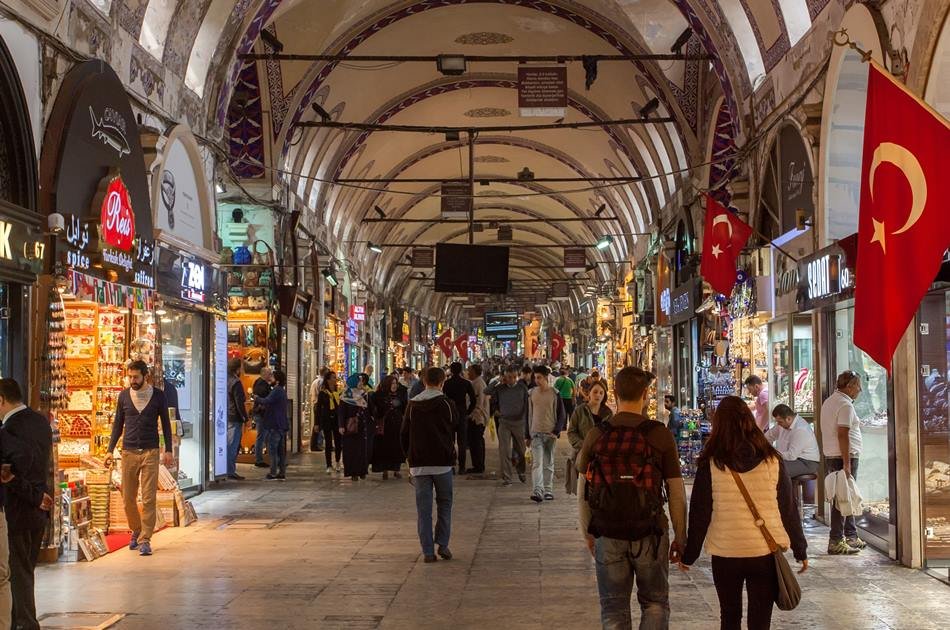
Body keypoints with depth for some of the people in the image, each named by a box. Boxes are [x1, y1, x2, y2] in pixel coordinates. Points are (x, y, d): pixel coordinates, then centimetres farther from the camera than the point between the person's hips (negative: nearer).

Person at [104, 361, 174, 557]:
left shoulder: (158, 396, 1)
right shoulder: (124, 396, 6)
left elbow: (166, 423, 7)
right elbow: (118, 424, 12)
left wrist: (168, 450, 1)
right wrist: (110, 450, 6)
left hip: (150, 452, -2)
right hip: (128, 452, 2)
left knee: (149, 499, -6)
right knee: (128, 498, 6)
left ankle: (145, 540, -2)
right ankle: (136, 531, 27)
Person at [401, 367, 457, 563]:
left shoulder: (412, 405, 3)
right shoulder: (447, 404, -3)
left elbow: (404, 435, 6)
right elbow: (456, 431, 5)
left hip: (419, 464, 2)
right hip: (442, 462, -2)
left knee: (424, 509, 5)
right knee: (444, 505, 13)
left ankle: (428, 551, 2)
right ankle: (443, 544, 4)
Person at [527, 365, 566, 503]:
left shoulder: (554, 393, 0)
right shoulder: (531, 393, 5)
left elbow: (561, 415, 3)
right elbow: (528, 415, 11)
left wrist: (556, 432, -8)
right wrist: (527, 436, 8)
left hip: (550, 434, 0)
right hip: (536, 433, 0)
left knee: (549, 464, 7)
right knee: (537, 463, -12)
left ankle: (548, 490, 15)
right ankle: (538, 491, -21)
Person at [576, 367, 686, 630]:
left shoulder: (595, 435, -3)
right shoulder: (660, 435, -8)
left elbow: (583, 493, 2)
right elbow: (676, 492, -5)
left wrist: (588, 533, 14)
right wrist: (680, 537, 5)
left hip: (607, 535, 1)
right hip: (650, 534, -1)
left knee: (613, 608, 13)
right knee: (655, 603, 16)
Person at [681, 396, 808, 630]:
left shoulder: (711, 464, -6)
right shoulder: (772, 461, -3)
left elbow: (699, 514, -2)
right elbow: (789, 509, 2)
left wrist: (689, 555, 8)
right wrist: (800, 550, 13)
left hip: (725, 553, 0)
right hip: (766, 552, 0)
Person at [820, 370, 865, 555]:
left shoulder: (828, 402, 16)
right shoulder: (845, 405, -14)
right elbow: (843, 435, -21)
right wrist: (847, 463, -22)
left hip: (830, 456, 10)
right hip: (845, 456, -10)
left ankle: (851, 537, 25)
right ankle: (835, 542, -6)